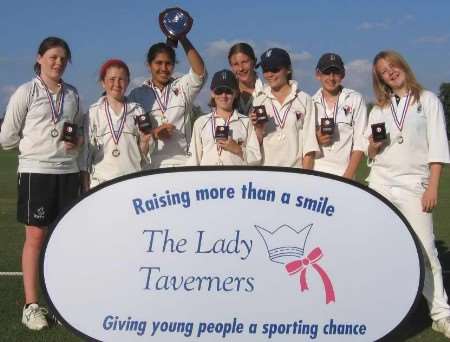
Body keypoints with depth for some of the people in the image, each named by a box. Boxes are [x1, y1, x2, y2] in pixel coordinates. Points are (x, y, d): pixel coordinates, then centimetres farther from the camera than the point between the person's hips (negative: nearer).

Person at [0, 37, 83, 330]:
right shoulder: (26, 92, -2)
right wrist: (36, 141, 3)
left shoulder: (73, 94, 11)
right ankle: (31, 306, 7)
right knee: (36, 237, -1)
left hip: (68, 171, 4)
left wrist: (78, 141, 0)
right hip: (36, 171, -4)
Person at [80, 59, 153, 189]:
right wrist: (85, 187, 1)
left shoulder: (137, 111, 8)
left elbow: (144, 154, 12)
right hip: (101, 182, -1)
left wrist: (144, 141, -9)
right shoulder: (94, 112, 5)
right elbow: (86, 151, 5)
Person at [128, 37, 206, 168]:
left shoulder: (182, 87, 12)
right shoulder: (137, 94, 11)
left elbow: (200, 71, -7)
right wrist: (153, 133, -13)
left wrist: (182, 38, -13)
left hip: (182, 162, 1)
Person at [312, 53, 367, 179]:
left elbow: (360, 142, -1)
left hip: (344, 173, -1)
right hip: (315, 173, 2)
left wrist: (348, 176, -9)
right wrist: (315, 139, -8)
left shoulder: (355, 99, 5)